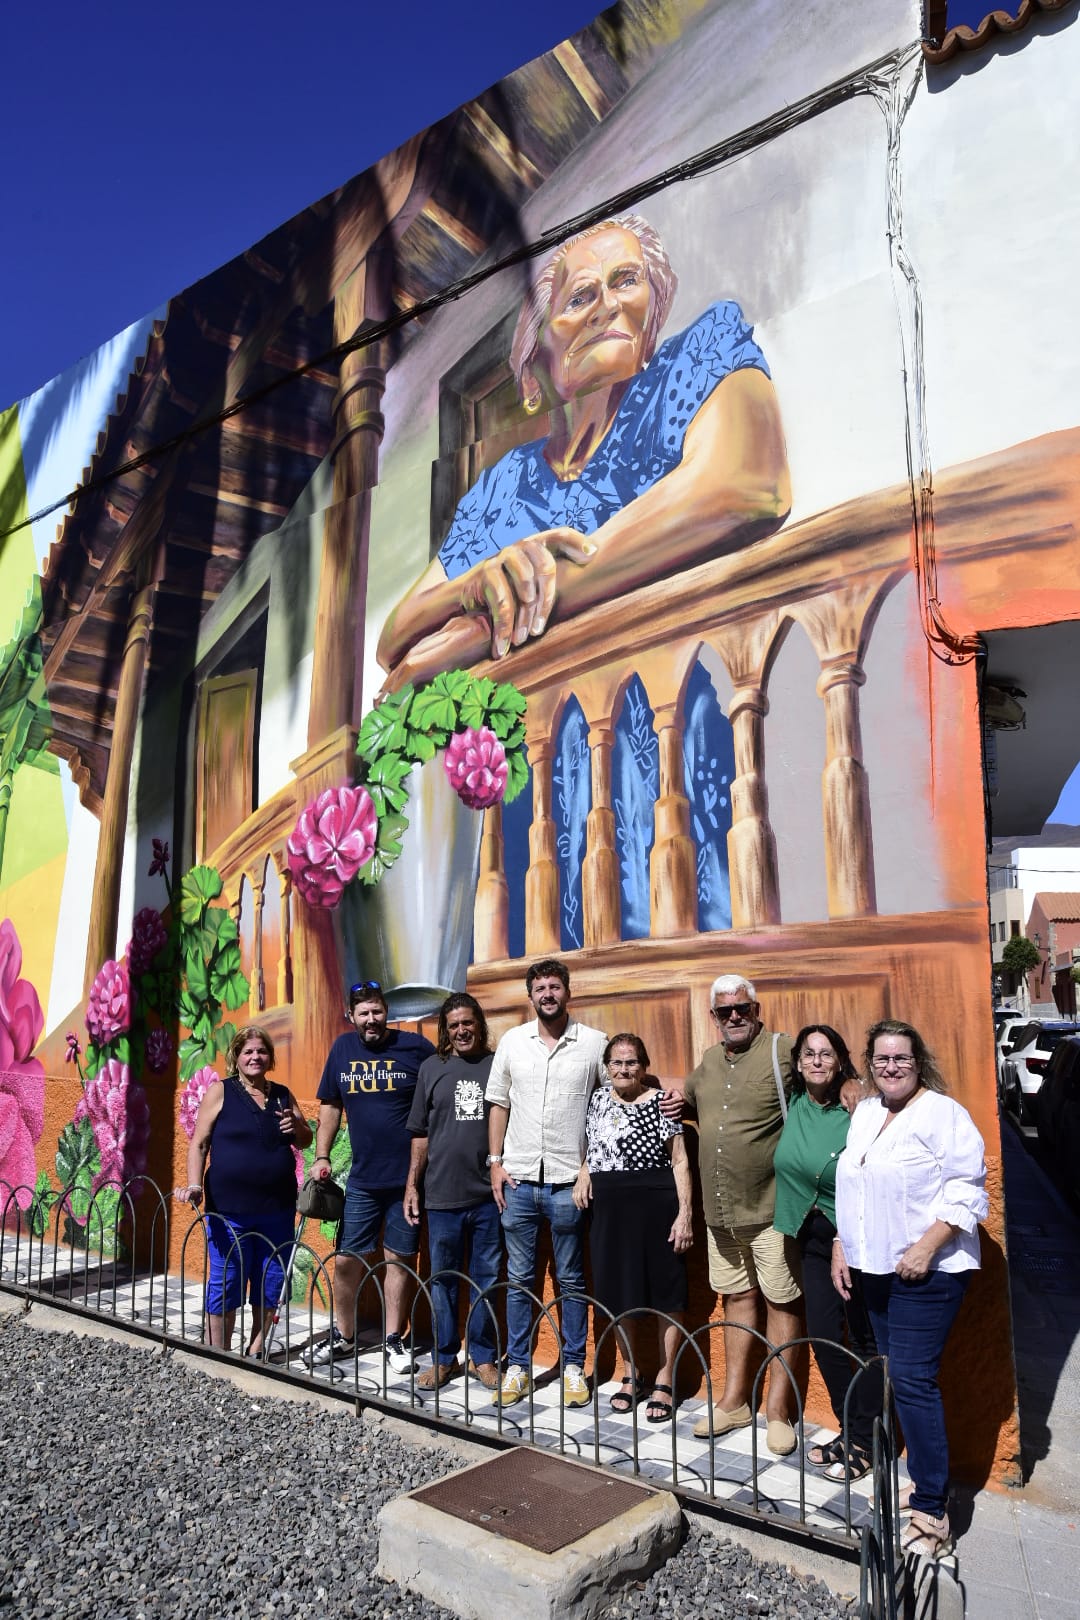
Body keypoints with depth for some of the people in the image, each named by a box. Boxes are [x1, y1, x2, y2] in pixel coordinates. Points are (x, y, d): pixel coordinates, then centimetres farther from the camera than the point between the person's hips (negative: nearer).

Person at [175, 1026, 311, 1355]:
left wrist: (296, 1126, -6)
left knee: (271, 1282, 10)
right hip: (229, 1208, -4)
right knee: (226, 1282, 3)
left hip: (277, 1208, 4)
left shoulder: (282, 1094, 10)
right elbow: (199, 1144, -2)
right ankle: (220, 1355, 20)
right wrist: (194, 1185, -14)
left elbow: (305, 1141, 16)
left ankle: (256, 1350, 26)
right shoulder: (220, 1092, -1)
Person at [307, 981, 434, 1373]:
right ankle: (343, 1338, 28)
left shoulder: (416, 1047, -8)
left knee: (399, 1260, 8)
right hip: (362, 1179, 3)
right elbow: (330, 1106, 12)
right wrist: (321, 1157, 6)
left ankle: (393, 1341, 23)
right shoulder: (343, 1048, 3)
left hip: (407, 1177, -3)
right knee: (347, 1260, 8)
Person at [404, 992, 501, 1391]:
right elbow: (421, 1133, 8)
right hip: (442, 1194, 1)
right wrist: (412, 1184, 6)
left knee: (486, 1279, 9)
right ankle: (443, 1358, 24)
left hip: (489, 1194, -1)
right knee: (443, 1280, 10)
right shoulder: (432, 1068, 4)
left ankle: (482, 1357, 23)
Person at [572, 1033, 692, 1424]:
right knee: (619, 1292, 11)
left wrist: (685, 1213, -12)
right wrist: (583, 1173, 3)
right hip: (609, 1210, 4)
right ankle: (630, 1373, 29)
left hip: (655, 1208, -4)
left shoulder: (660, 1101, -6)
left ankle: (664, 1381, 17)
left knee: (664, 1292, 4)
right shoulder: (598, 1099, 8)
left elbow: (680, 1161, -7)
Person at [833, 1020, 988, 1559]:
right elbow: (850, 1189, 18)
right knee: (898, 1376, 13)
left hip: (926, 1272, -7)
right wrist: (841, 1247, 13)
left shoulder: (943, 1113, -11)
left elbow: (967, 1191, -16)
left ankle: (931, 1513, -1)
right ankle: (924, 1474, 28)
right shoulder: (865, 1114, 11)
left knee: (912, 1380, -9)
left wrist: (926, 1248, -21)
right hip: (874, 1269, 7)